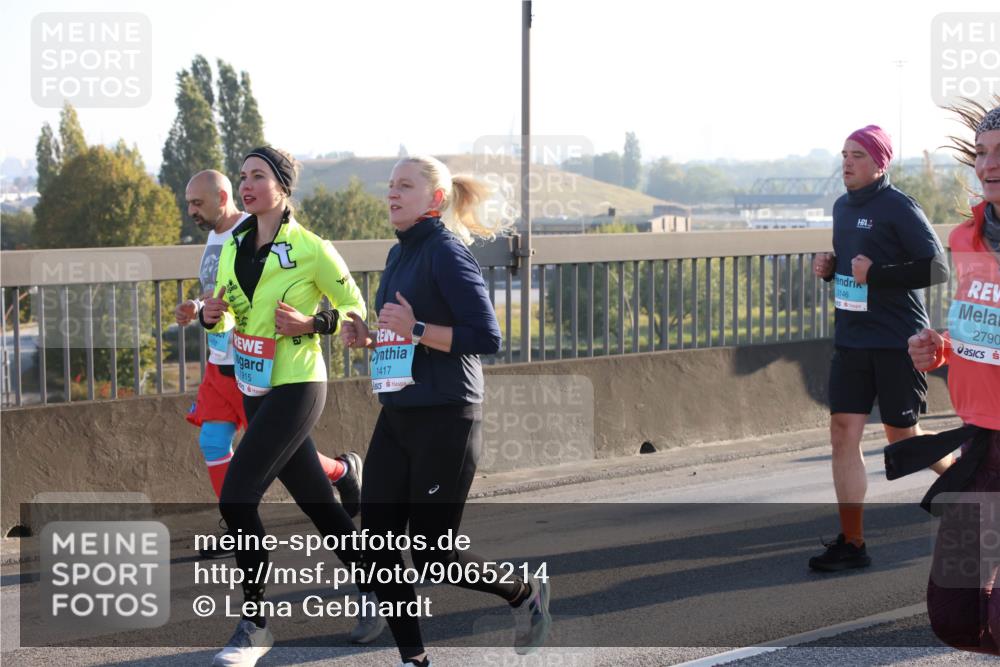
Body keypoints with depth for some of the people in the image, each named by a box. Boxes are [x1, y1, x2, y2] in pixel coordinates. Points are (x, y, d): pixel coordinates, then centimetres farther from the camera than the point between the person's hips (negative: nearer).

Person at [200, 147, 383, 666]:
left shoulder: (310, 249, -11)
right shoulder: (232, 248, 8)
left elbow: (356, 307, -3)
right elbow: (227, 317, 18)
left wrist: (312, 325, -19)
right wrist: (210, 315, -4)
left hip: (295, 387, -7)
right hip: (255, 389, 7)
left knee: (236, 498, -14)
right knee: (316, 501, 13)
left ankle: (254, 623, -4)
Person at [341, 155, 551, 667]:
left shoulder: (447, 252, -12)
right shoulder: (400, 254, 13)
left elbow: (486, 337, -19)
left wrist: (415, 329, -23)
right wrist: (369, 337, 7)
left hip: (445, 419, -8)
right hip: (397, 416, 8)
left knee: (432, 557, -3)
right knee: (376, 544, 1)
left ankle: (525, 591, 23)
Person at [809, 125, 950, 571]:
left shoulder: (899, 209, -12)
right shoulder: (842, 207, 11)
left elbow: (936, 268, -18)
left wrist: (875, 274, -22)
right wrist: (828, 267, 4)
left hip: (897, 342, -7)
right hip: (851, 341, 7)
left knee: (903, 437, 5)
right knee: (843, 434, -2)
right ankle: (851, 543, 1)